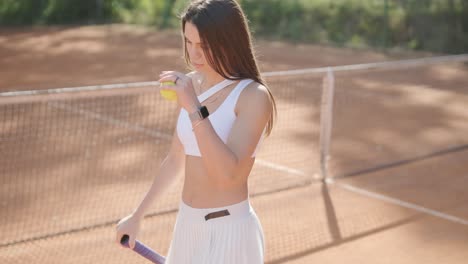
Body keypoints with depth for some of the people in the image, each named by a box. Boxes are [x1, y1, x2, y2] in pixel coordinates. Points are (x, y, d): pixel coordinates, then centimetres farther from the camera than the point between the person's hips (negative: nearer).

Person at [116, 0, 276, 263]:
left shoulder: (254, 96, -16)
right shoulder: (191, 84, 3)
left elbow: (229, 174, -28)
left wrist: (194, 108, -32)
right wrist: (138, 214, 17)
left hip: (229, 231, -6)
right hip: (187, 224, 6)